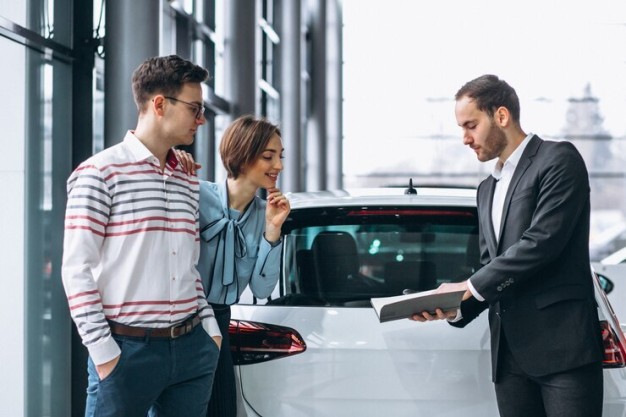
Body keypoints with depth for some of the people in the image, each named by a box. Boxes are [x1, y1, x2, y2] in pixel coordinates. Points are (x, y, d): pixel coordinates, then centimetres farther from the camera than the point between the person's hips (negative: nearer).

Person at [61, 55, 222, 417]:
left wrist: (210, 328, 8)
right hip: (129, 349, -6)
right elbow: (77, 270, -10)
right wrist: (104, 353, -13)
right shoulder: (101, 173, -7)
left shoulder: (189, 183, 14)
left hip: (192, 348, 6)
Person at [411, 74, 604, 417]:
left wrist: (470, 287, -8)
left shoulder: (558, 159, -2)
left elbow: (542, 241, -14)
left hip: (561, 343, -7)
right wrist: (457, 309, 2)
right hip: (510, 352, 7)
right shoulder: (488, 189, 23)